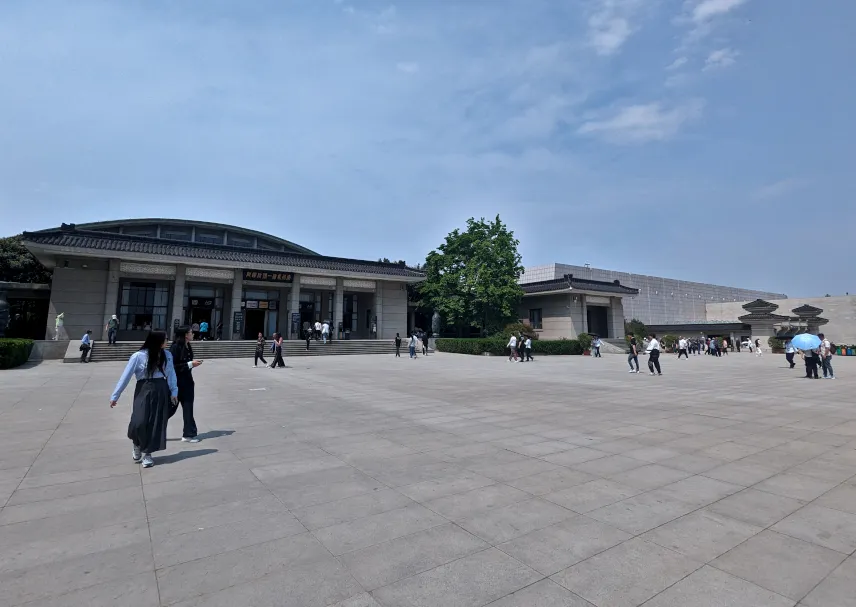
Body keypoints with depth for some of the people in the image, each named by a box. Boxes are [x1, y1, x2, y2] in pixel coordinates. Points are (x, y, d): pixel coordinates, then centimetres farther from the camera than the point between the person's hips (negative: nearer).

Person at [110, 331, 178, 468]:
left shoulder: (167, 355, -1)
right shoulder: (138, 356, -11)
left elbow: (171, 374, 4)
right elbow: (126, 376, -6)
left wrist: (174, 392, -2)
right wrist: (115, 396, -3)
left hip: (161, 391, 3)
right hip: (144, 391, -3)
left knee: (157, 423, 5)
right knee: (139, 422, -10)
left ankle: (147, 453, 20)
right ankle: (137, 446, 23)